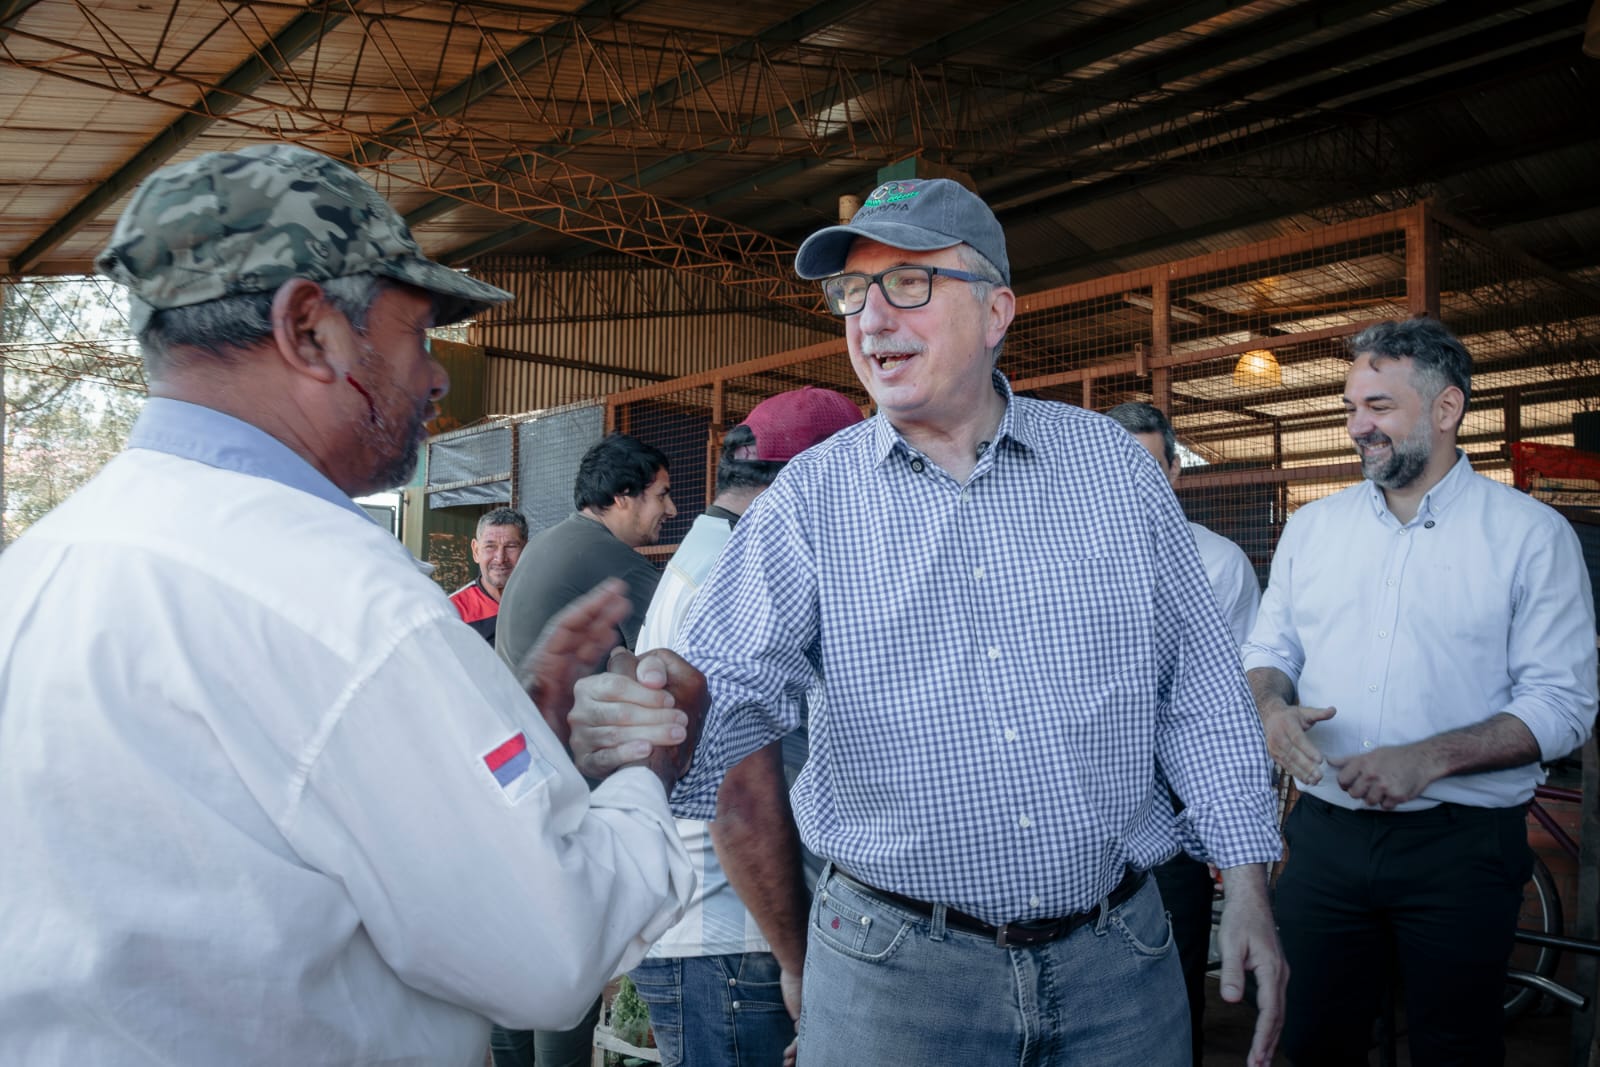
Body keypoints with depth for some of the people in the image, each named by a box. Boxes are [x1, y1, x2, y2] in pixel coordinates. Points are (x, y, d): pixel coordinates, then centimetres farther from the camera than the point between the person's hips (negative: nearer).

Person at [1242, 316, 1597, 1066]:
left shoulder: (1532, 534, -4)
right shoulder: (1311, 526, 8)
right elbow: (1268, 651, 14)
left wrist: (1429, 758, -22)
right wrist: (1272, 706, -10)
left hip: (1462, 847, -3)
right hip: (1324, 834, 3)